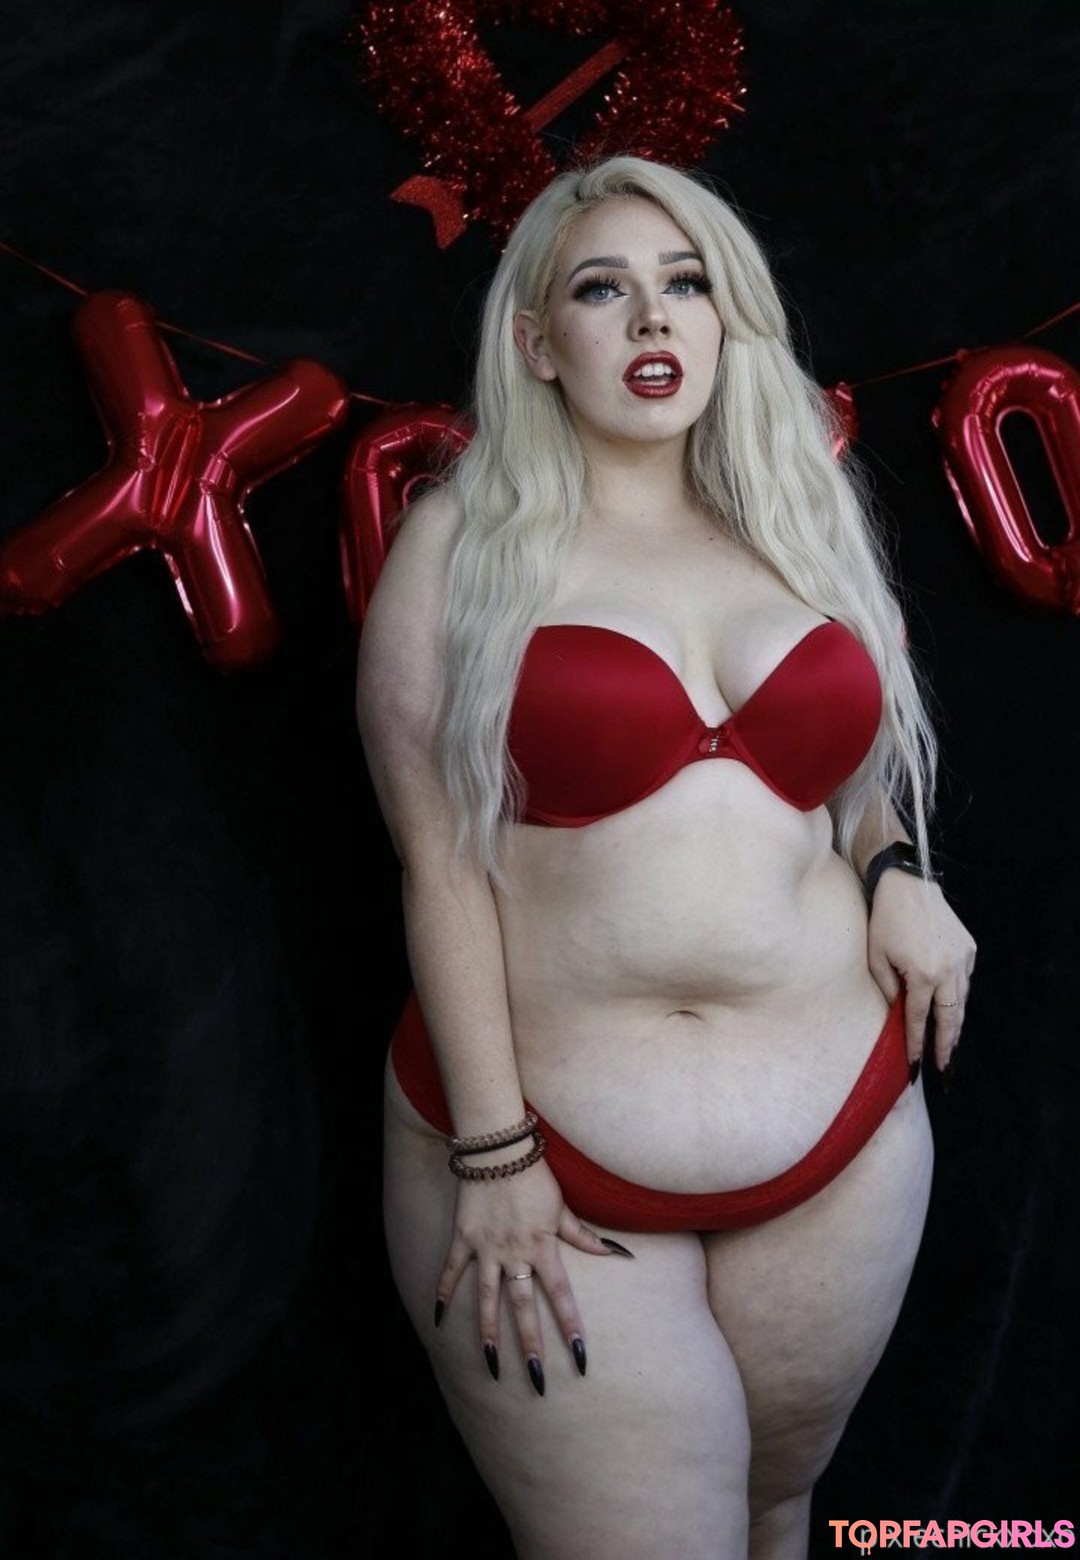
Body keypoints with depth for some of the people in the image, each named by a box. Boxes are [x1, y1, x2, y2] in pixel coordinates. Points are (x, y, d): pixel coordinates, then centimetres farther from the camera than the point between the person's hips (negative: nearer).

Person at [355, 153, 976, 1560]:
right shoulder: (463, 541, -2)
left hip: (842, 1129, 4)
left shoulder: (800, 523, 10)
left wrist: (897, 870, 1)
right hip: (550, 1134, -4)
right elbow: (440, 860, -6)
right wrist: (492, 1156, -10)